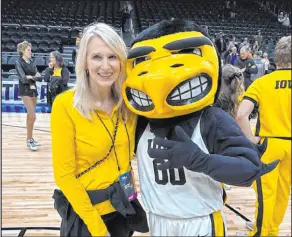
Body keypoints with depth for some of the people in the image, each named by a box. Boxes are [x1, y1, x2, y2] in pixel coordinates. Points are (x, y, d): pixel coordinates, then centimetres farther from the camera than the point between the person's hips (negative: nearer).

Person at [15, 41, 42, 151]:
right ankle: (29, 140, 1)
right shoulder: (18, 62, -6)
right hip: (25, 91, -6)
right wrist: (34, 77, -3)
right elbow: (23, 79, -16)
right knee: (32, 116, -11)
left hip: (33, 90, 6)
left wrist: (31, 77, -13)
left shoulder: (31, 62, 12)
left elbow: (39, 77, 3)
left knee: (30, 115, 12)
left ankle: (30, 138, 21)